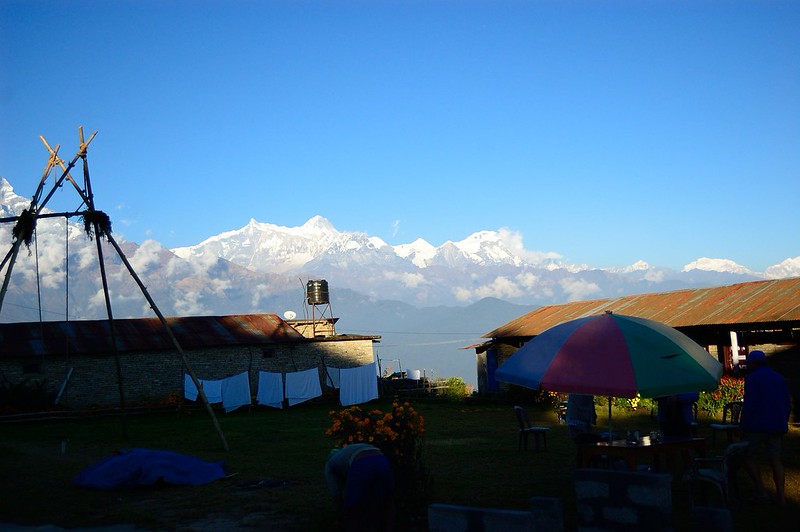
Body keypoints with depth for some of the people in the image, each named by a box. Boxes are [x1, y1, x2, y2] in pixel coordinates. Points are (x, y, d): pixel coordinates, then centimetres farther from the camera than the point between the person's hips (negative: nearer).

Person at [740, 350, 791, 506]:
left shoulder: (752, 378, -9)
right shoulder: (779, 378, 13)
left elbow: (749, 404, -16)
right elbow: (787, 404, 14)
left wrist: (744, 426, -11)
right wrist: (783, 425, 20)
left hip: (756, 425, -6)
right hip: (775, 426, 6)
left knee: (748, 456, 5)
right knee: (775, 460, 8)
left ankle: (761, 491, -4)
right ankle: (781, 496, 2)